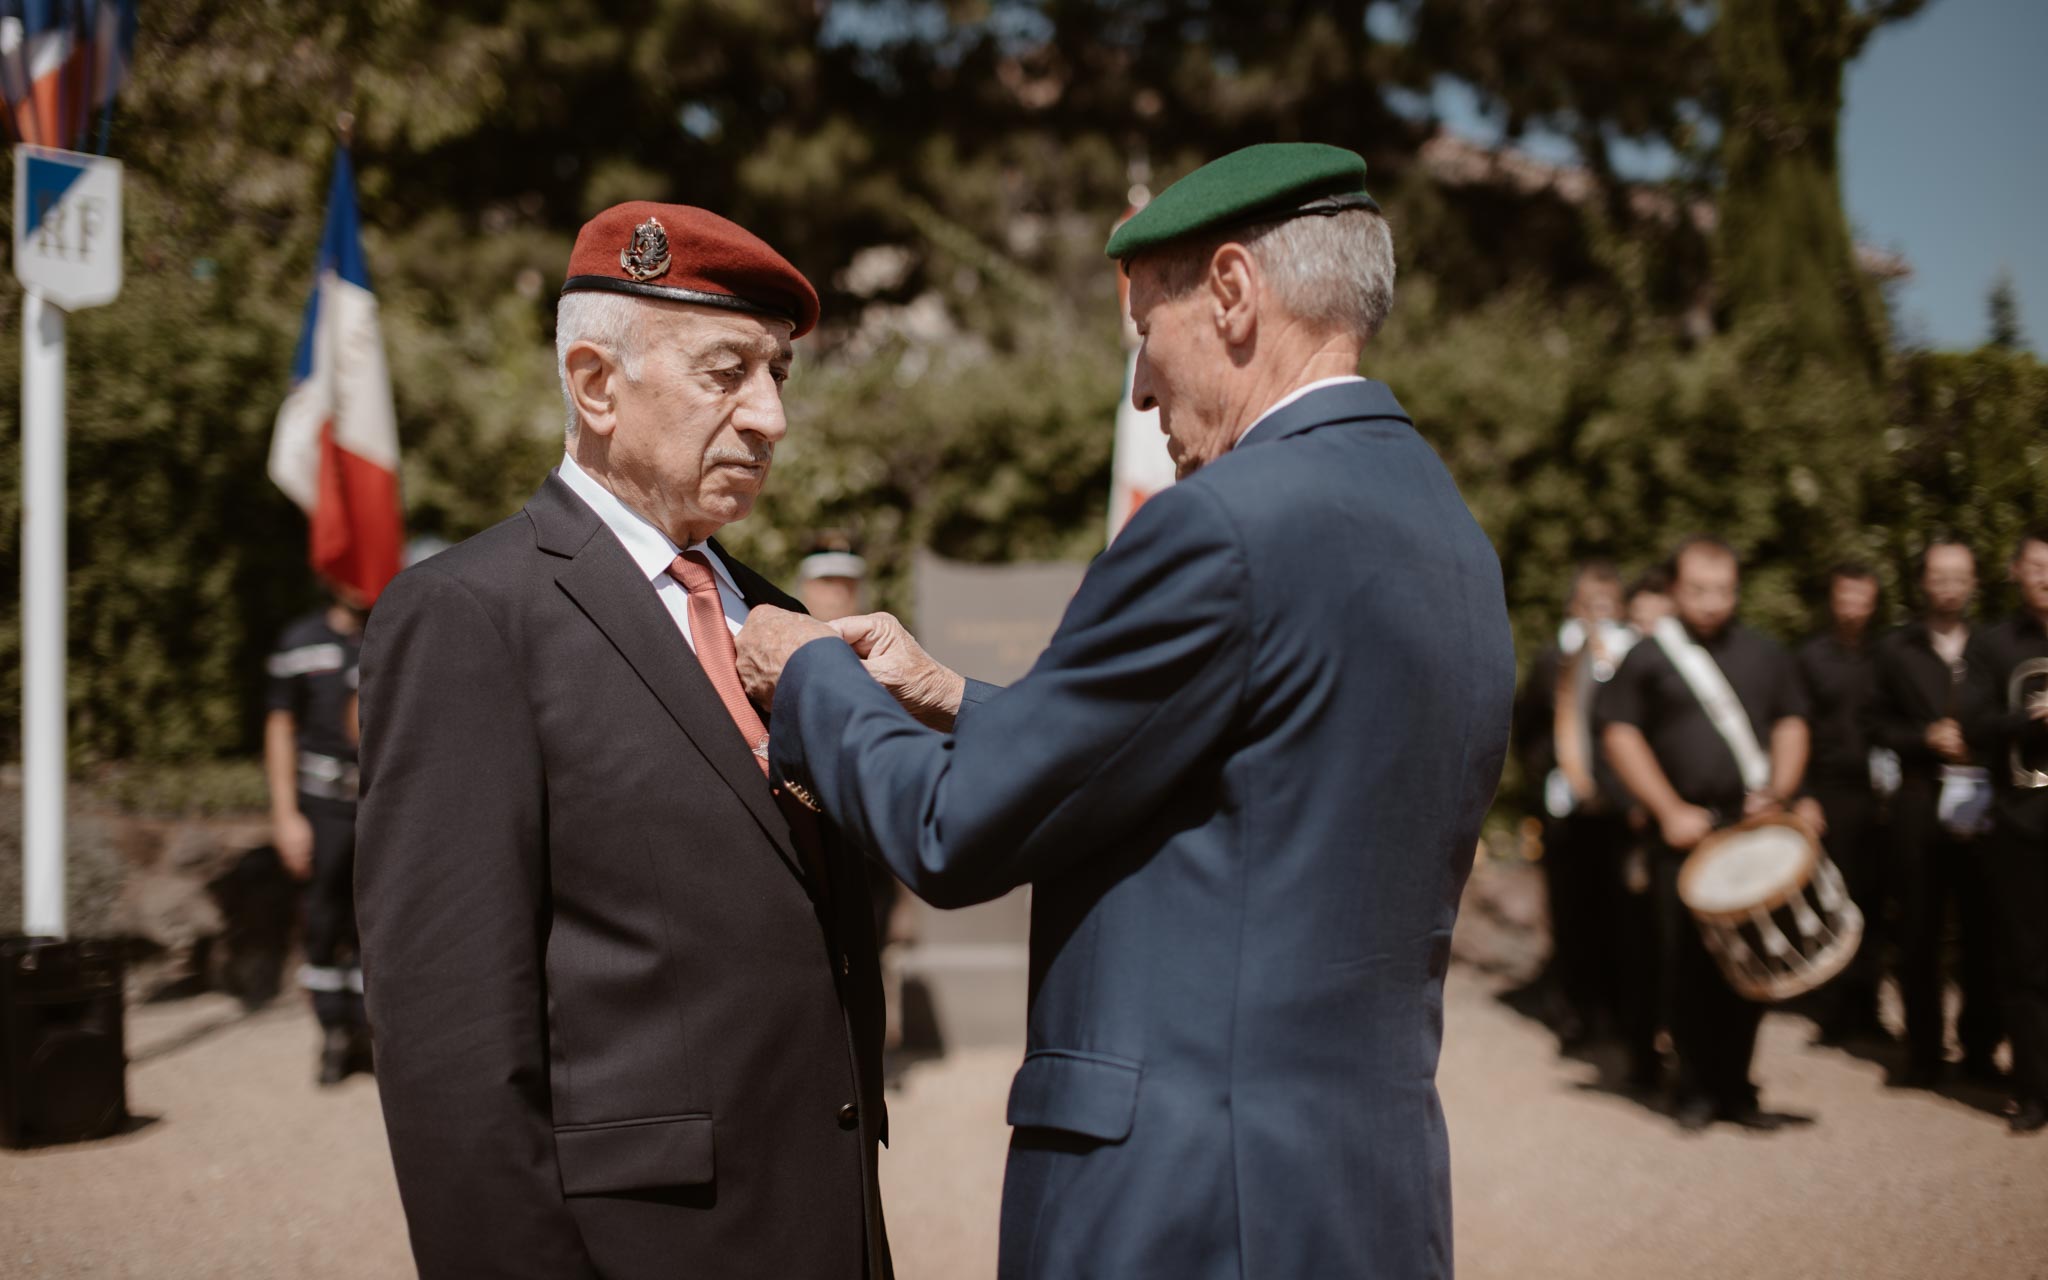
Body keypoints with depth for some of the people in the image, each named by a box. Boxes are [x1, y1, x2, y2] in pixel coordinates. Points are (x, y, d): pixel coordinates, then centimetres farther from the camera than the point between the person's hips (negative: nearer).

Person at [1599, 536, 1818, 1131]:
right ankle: (1696, 1088, 10)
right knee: (1687, 965, -1)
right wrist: (1670, 811, -8)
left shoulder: (1765, 654, 13)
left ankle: (1736, 1086, 14)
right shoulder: (1647, 657, 3)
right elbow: (1621, 735, -1)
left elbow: (1790, 724, 14)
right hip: (1683, 834, -2)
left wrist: (1779, 793, -3)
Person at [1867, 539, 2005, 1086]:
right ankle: (1924, 1051, 12)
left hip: (1985, 802, 0)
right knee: (1920, 933, 3)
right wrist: (1927, 738, -9)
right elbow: (1880, 725, 6)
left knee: (1985, 931, 0)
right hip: (1921, 804, 0)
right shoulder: (1895, 649, 9)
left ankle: (1980, 1048, 13)